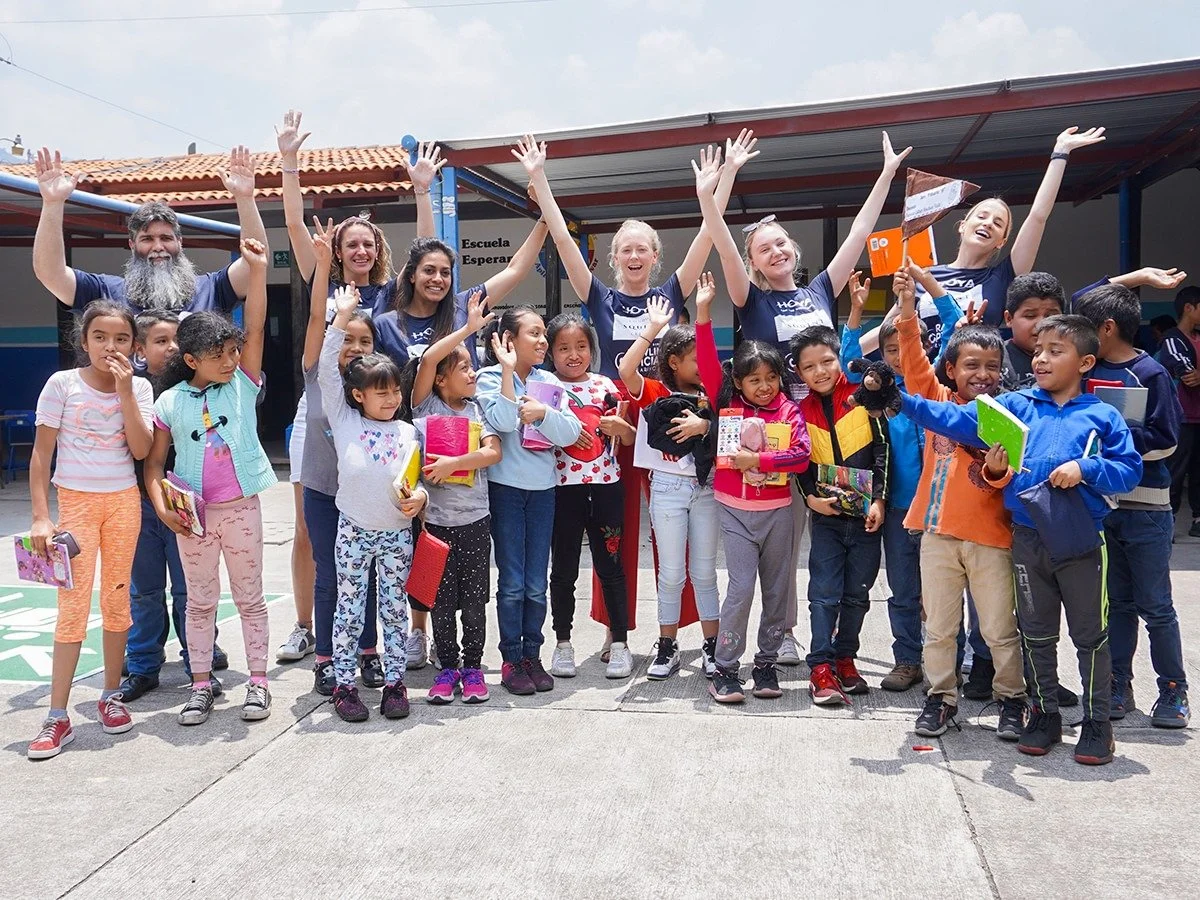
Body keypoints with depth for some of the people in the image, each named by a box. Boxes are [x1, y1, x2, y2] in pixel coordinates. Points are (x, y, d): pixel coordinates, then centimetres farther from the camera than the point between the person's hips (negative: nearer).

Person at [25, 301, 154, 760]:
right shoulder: (62, 384, -7)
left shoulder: (138, 387, 0)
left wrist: (124, 391, -16)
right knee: (73, 606, -5)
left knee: (117, 600, 9)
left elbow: (141, 450, -11)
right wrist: (40, 516, -10)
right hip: (75, 502, -2)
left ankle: (111, 696, 23)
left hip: (123, 502, 2)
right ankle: (57, 718, 0)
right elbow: (41, 454, -5)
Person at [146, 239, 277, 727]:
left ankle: (258, 680, 18)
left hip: (240, 507, -1)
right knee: (200, 600, 12)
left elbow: (255, 328, -12)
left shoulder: (243, 384, -2)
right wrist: (162, 506, -12)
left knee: (250, 597, 8)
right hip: (192, 513, 1)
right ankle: (201, 685, 22)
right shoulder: (171, 401, -1)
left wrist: (257, 269, -20)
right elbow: (154, 461, 2)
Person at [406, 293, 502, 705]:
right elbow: (427, 358, -15)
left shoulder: (477, 409, 6)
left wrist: (454, 464, -19)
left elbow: (493, 452, -8)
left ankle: (473, 667, 20)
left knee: (474, 598, 7)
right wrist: (469, 328, -10)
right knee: (441, 599, 7)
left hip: (474, 519, 1)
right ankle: (447, 667, 20)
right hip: (435, 519, -1)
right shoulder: (425, 406, 0)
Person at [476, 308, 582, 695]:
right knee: (512, 583, 1)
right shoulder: (491, 378, -4)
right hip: (505, 488, -3)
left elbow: (571, 434, -1)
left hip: (542, 489, 4)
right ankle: (511, 660, 13)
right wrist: (508, 370, -19)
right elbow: (502, 422, -21)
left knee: (536, 585, 8)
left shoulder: (549, 381, 7)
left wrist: (543, 413, -18)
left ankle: (532, 655, 20)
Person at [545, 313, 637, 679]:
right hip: (563, 487, -1)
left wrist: (620, 425, -11)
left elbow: (630, 439, 10)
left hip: (606, 484, 1)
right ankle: (563, 644, 20)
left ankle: (620, 643, 15)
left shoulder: (605, 385, 6)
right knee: (563, 569, 8)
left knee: (610, 565, 7)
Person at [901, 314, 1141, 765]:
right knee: (1036, 634, 13)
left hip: (1082, 543, -2)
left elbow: (1130, 469, -2)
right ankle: (1044, 714, 28)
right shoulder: (1015, 405, 4)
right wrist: (900, 399, -15)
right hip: (1028, 539, 2)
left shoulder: (1102, 416, 0)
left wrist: (1084, 467, -18)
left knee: (1090, 635, 8)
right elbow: (957, 419, -5)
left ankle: (1097, 722, 22)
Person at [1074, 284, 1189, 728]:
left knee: (1154, 605, 3)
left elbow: (1164, 440, -13)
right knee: (1116, 601, 13)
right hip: (1100, 503, 5)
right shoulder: (1091, 371, 7)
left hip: (1145, 507, -5)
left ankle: (1173, 690, 16)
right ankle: (1118, 686, 22)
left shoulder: (1150, 374, -9)